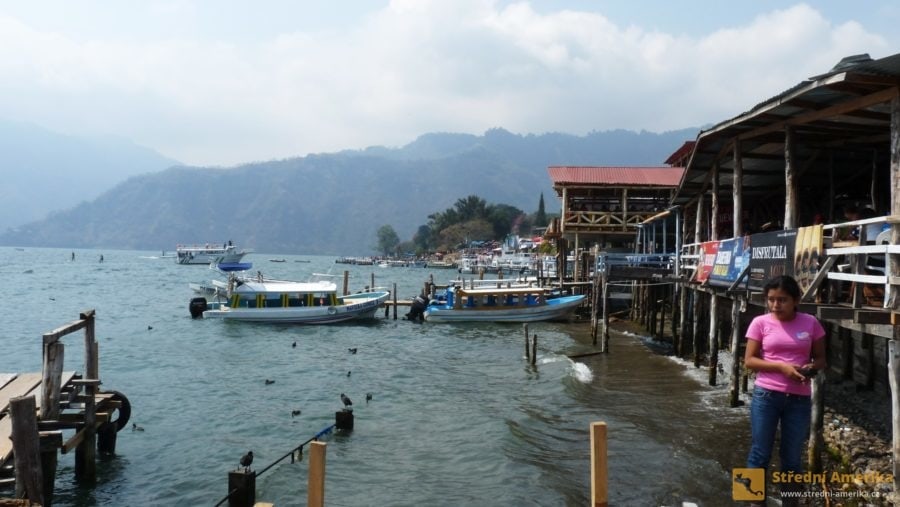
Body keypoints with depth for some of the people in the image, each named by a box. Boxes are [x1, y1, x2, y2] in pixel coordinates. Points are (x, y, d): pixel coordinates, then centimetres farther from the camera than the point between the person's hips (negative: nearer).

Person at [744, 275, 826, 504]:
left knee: (792, 458, 11)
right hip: (766, 395, -1)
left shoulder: (810, 323, 1)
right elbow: (749, 360, -3)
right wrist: (781, 366, -17)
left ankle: (790, 501, 25)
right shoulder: (760, 323, -3)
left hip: (799, 399, 1)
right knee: (760, 454, 4)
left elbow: (820, 358, 10)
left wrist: (811, 368, -12)